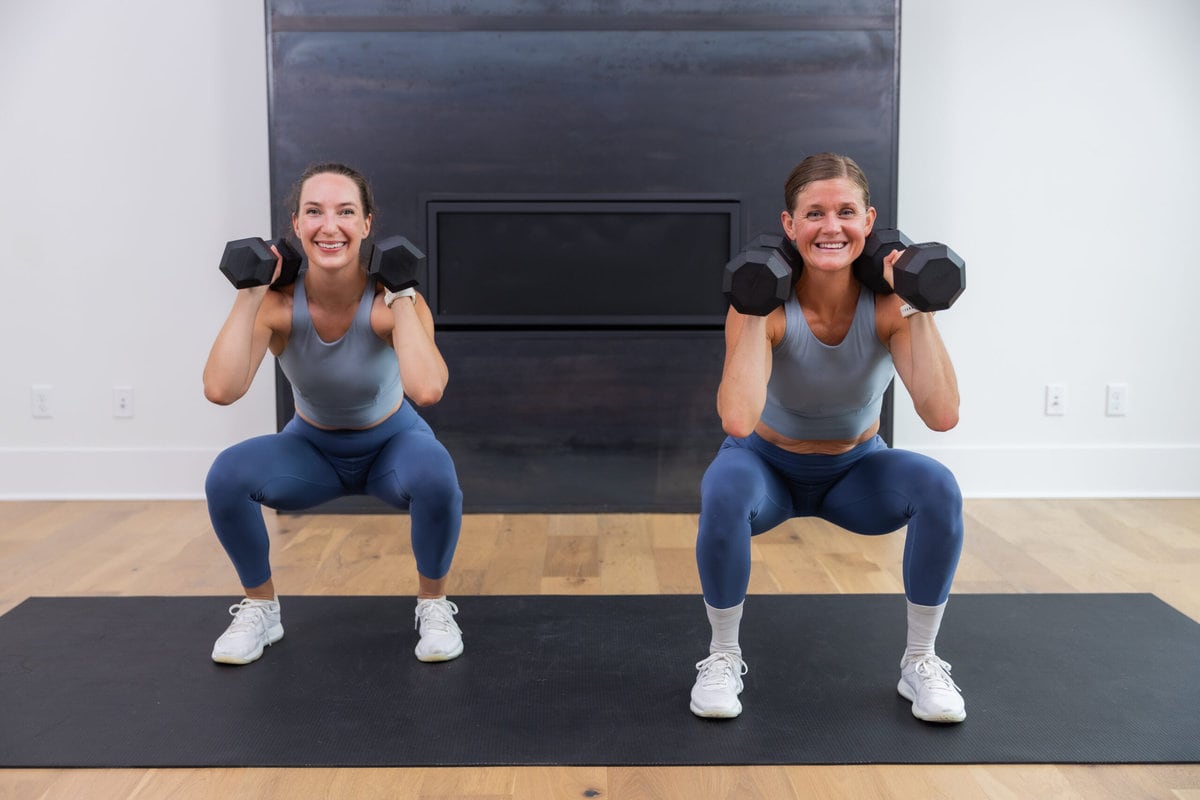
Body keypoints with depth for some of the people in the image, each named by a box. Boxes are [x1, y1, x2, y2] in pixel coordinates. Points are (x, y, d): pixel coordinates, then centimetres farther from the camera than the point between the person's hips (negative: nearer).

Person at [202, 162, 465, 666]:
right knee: (227, 476, -26)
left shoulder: (388, 300, -28)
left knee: (435, 475, -35)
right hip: (312, 448, 2)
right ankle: (259, 609, 1)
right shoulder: (279, 301, -23)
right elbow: (221, 389, -40)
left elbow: (427, 390, -47)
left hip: (391, 444, -1)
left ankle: (433, 606, -6)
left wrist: (402, 298, -40)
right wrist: (250, 294, -34)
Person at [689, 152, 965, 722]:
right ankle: (723, 659, -11)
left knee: (939, 488, -28)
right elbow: (737, 421, -43)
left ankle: (921, 662, -5)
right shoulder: (771, 306, -26)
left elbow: (942, 415, -35)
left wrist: (917, 307, -33)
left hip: (856, 470, 2)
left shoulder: (886, 303, -21)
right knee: (724, 489, -35)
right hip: (769, 466, -2)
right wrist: (755, 310, -39)